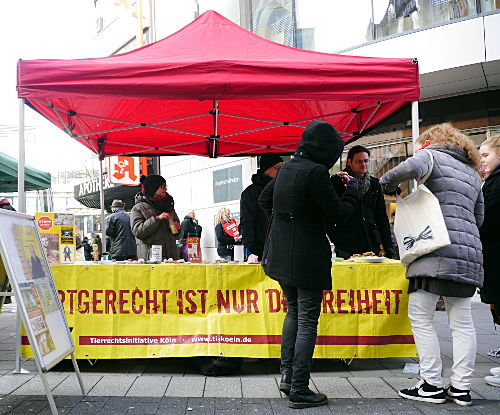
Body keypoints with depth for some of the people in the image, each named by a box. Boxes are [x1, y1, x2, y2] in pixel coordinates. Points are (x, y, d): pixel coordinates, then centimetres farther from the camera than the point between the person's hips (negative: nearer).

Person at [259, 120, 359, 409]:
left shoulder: (287, 168, 7)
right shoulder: (316, 172, -18)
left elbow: (264, 199, 21)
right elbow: (338, 214, -14)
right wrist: (353, 191, 2)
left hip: (280, 253, 8)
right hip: (307, 258, -8)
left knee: (294, 311, 22)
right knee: (308, 320, 1)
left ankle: (288, 375, 24)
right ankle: (299, 390, 6)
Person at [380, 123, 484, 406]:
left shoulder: (431, 155, 5)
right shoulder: (472, 173, 26)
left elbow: (411, 168, -19)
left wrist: (388, 184, -2)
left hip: (436, 252, -7)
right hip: (469, 255, 7)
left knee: (421, 317, -1)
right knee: (462, 321, 8)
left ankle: (433, 385, 1)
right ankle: (461, 387, 11)